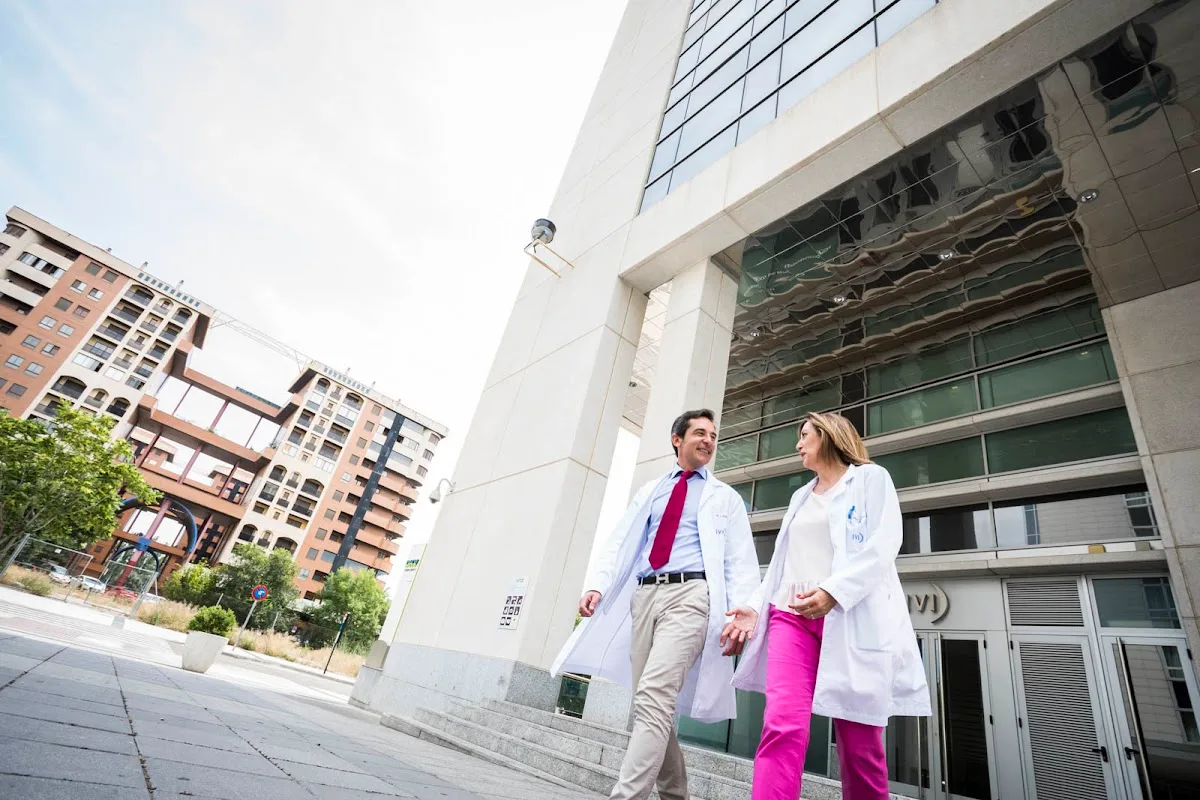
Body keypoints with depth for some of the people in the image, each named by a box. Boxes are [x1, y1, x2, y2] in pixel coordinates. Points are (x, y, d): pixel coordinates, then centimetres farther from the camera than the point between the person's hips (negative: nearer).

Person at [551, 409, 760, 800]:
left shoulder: (726, 498, 13)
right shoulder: (650, 491, 20)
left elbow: (741, 562, 6)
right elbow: (619, 542, 12)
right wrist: (597, 585, -3)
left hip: (689, 594, -4)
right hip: (644, 594, 4)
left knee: (654, 697, -18)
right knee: (648, 703, 7)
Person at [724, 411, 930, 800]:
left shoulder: (871, 478, 8)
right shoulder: (801, 497, 26)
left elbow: (885, 543, -7)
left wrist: (833, 590, -21)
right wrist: (755, 606, 9)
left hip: (852, 619, -4)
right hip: (791, 615, 4)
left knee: (859, 743, 2)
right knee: (782, 726, -13)